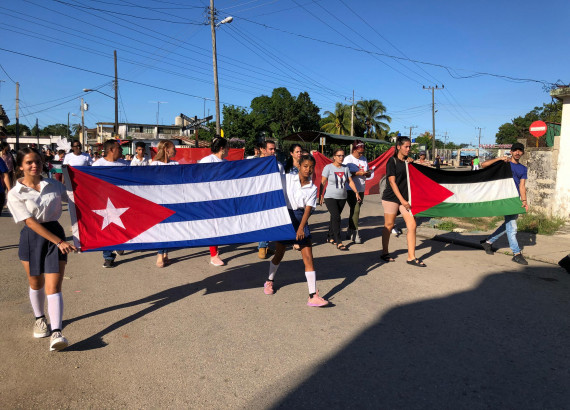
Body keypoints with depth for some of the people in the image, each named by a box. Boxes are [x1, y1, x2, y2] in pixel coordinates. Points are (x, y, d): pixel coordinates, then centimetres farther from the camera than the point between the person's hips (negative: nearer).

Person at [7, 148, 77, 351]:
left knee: (53, 287, -7)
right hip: (31, 238, 0)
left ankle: (56, 332, -11)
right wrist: (59, 242, -19)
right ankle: (40, 319, 41)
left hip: (56, 234, 0)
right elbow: (30, 222, -13)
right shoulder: (15, 194, -6)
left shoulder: (54, 185, 2)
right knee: (36, 284, 17)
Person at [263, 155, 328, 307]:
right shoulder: (288, 178, -1)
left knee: (308, 257, -5)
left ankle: (313, 296, -3)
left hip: (300, 219, 1)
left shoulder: (312, 188, 2)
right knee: (279, 253, 11)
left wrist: (301, 227, -19)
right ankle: (269, 281, 38)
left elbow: (308, 209, -7)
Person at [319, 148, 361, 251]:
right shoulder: (328, 167, -7)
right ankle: (339, 243, -14)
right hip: (330, 197, -5)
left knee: (334, 217, 11)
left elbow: (350, 181, 7)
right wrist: (321, 196, -9)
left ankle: (330, 237, 27)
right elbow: (323, 183, -6)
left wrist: (356, 193, -1)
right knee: (336, 217, -14)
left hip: (342, 197, 5)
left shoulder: (345, 168, 7)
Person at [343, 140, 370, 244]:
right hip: (351, 189, -7)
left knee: (354, 211, 12)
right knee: (355, 210, -14)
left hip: (361, 189, 7)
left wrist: (367, 173, -6)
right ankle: (355, 234, -9)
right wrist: (357, 173, -19)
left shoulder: (364, 159, 14)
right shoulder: (348, 159, -6)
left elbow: (368, 173, 18)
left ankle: (349, 232, 23)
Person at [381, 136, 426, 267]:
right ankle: (384, 253, 21)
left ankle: (411, 257, 3)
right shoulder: (392, 161, -6)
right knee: (389, 226, 4)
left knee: (412, 225, -3)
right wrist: (402, 200, -16)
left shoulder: (408, 162, 13)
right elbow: (392, 182, -12)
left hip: (405, 198, 6)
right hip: (391, 197, -6)